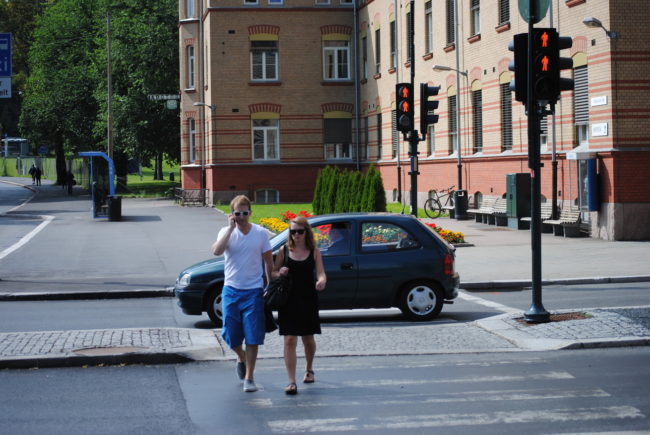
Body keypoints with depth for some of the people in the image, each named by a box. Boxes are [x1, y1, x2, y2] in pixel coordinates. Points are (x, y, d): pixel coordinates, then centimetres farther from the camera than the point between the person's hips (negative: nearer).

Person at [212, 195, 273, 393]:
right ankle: (242, 358, 38)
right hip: (231, 290, 1)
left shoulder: (261, 233, -1)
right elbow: (217, 251, -22)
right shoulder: (227, 232, -2)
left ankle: (249, 378, 5)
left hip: (254, 291, -1)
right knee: (231, 334, 6)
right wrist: (230, 228, -21)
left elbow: (268, 261, 6)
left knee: (252, 337, -3)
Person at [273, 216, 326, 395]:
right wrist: (280, 273, -16)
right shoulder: (284, 250, 1)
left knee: (308, 339, 15)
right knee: (289, 340, -8)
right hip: (288, 300, -1)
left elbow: (321, 273, -8)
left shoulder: (314, 252, 0)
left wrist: (321, 282, -31)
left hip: (308, 300, 1)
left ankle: (309, 369, 43)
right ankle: (292, 382, -9)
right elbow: (273, 272, 7)